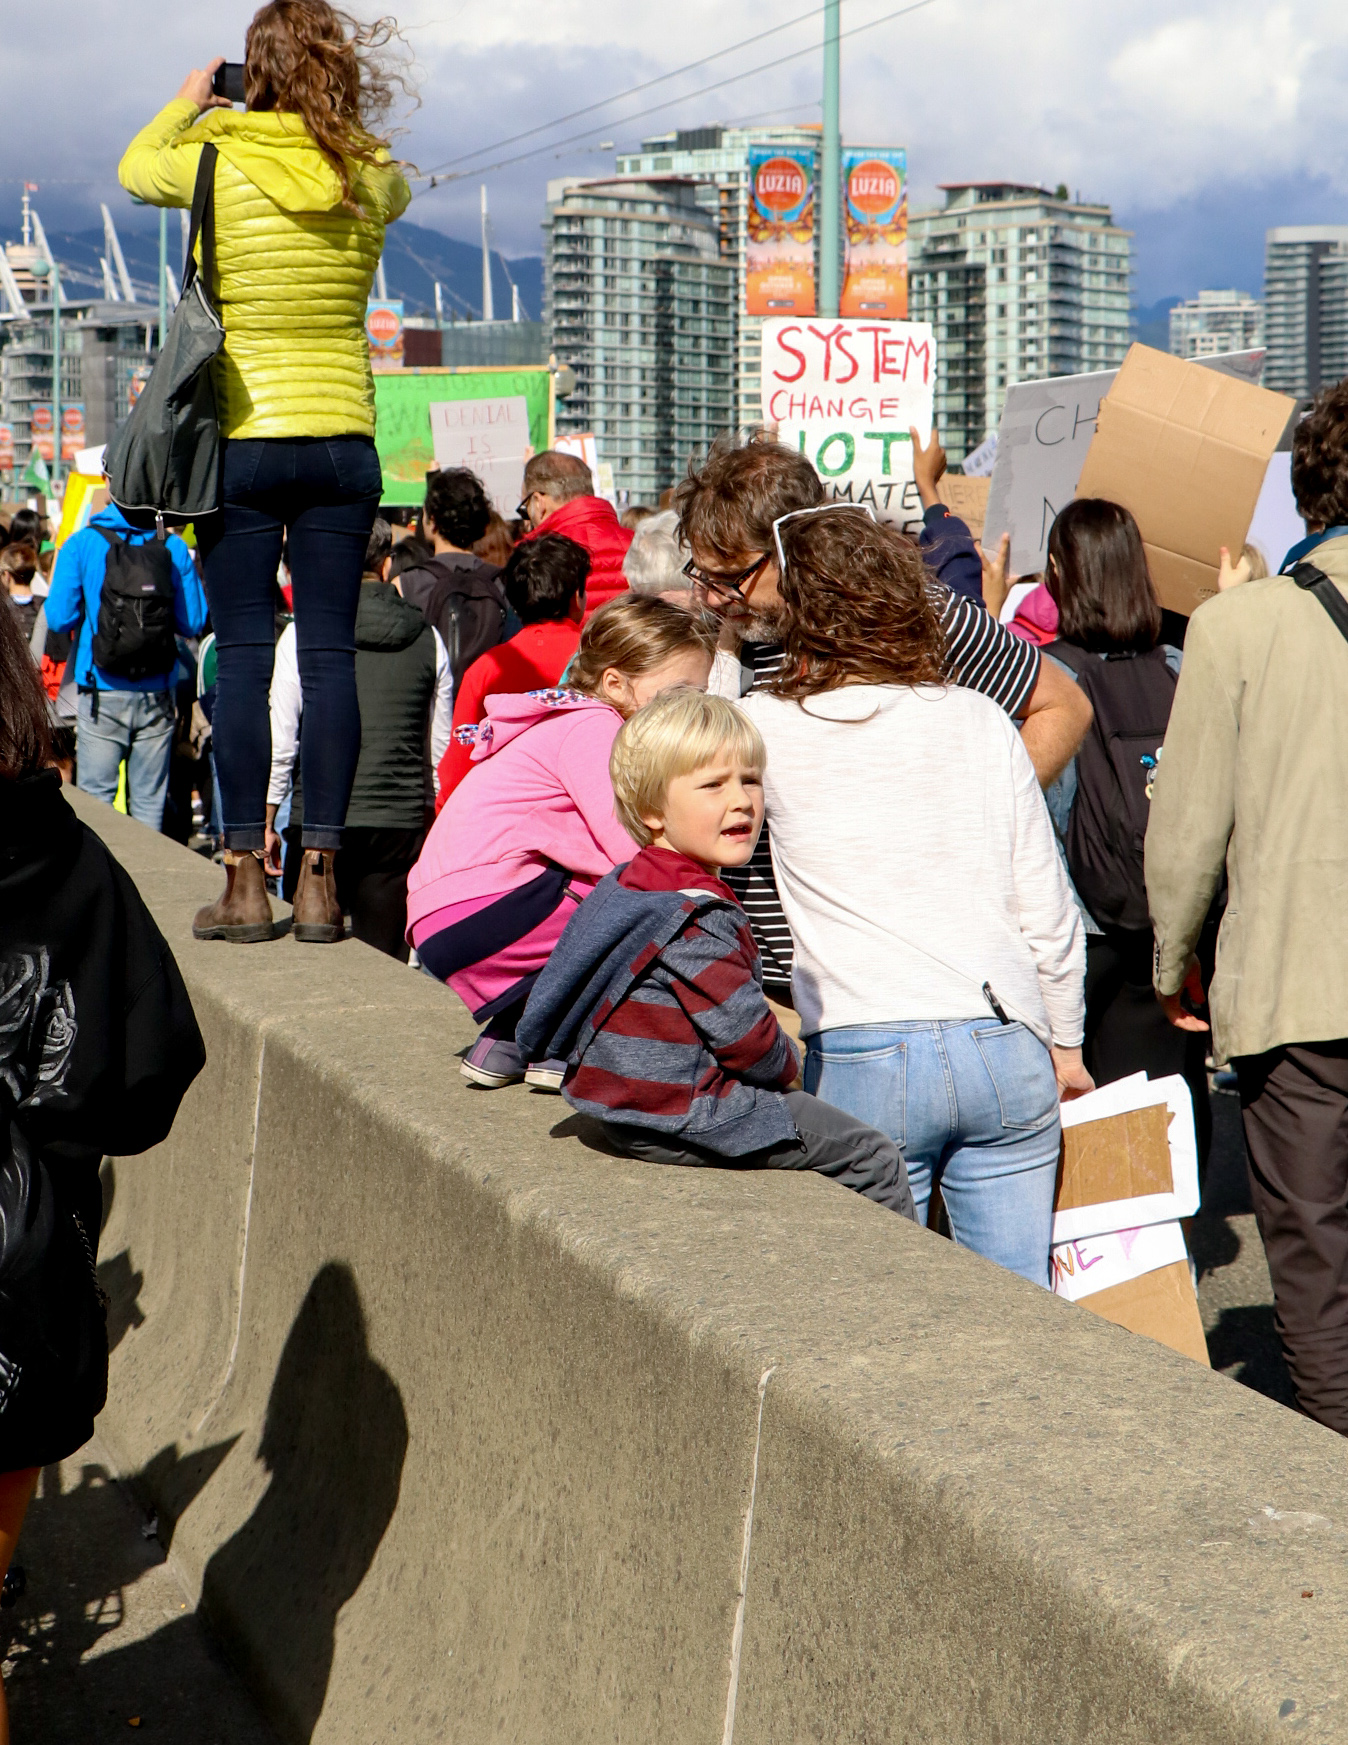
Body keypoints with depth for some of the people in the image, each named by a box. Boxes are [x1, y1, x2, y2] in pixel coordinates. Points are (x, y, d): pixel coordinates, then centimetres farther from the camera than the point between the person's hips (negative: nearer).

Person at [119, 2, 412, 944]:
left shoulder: (217, 164, -6)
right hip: (343, 439, 2)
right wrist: (328, 119, 18)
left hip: (244, 438, -2)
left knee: (244, 652, 2)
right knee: (331, 653, 2)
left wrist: (191, 100, 29)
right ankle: (321, 879, 3)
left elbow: (135, 166, 16)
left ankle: (247, 880, 2)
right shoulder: (373, 179, 0)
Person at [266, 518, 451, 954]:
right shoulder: (426, 637, 5)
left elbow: (279, 742, -2)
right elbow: (441, 748, 10)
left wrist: (266, 823, 7)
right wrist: (434, 829, 21)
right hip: (401, 824, 2)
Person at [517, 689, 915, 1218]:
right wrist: (787, 1068, 2)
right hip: (677, 1124, -11)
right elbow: (746, 1037, -20)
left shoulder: (629, 884, 7)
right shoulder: (697, 920, -24)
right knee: (875, 1160, -3)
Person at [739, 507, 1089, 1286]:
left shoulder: (767, 729, -2)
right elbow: (1048, 912, 7)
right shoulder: (979, 719, 4)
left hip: (862, 1056, -2)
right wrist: (1065, 1046, 19)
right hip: (1005, 1044, 2)